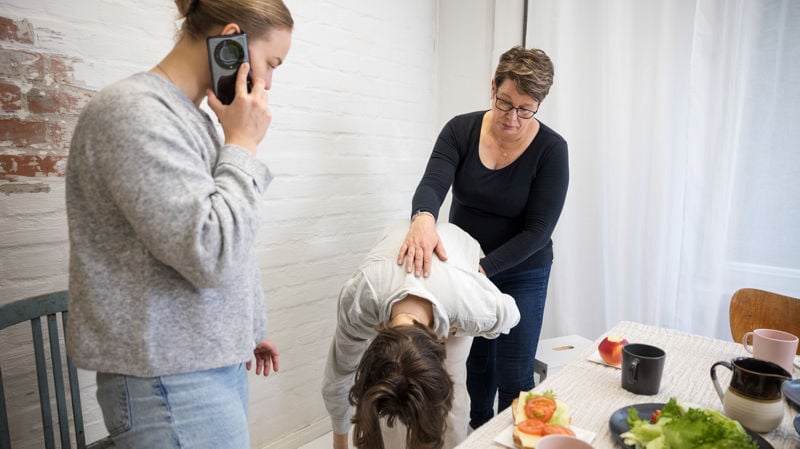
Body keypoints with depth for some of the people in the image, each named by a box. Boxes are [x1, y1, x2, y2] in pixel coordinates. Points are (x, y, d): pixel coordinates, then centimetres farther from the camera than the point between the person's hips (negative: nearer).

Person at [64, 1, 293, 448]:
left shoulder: (195, 117, 10)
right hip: (172, 379, -8)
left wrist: (253, 326, 23)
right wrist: (243, 144, -14)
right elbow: (211, 255, -25)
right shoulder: (132, 112, -17)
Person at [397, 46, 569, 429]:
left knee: (514, 379, 2)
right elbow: (432, 185, -25)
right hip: (463, 264, 3)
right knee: (475, 361, 19)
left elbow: (537, 230, -19)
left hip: (520, 274, -2)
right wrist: (423, 217, -49)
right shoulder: (461, 130, -11)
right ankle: (477, 434, 44)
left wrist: (483, 269, -29)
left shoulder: (551, 149, -17)